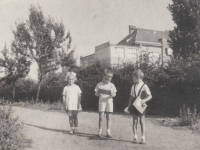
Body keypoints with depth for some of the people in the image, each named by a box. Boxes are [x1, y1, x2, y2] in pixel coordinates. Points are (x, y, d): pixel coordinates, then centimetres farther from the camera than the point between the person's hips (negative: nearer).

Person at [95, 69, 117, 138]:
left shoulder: (111, 85, 6)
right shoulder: (99, 84, 3)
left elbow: (114, 93, 6)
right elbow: (96, 93, 6)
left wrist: (112, 95, -17)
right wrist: (98, 94, -16)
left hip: (109, 101, 1)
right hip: (101, 101, -1)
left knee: (109, 117, 3)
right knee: (101, 117, -2)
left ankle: (108, 132, 9)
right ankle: (100, 131, 10)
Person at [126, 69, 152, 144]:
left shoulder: (144, 86, -6)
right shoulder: (133, 87, 8)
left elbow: (150, 96, -6)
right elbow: (131, 97, 12)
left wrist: (144, 100, -23)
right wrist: (129, 106, 10)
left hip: (141, 106, -4)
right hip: (134, 106, 4)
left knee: (142, 122, 1)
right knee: (135, 121, 4)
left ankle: (143, 138, 9)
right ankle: (135, 137, 11)